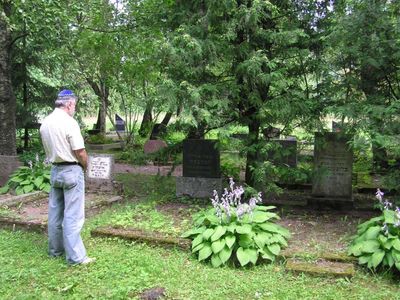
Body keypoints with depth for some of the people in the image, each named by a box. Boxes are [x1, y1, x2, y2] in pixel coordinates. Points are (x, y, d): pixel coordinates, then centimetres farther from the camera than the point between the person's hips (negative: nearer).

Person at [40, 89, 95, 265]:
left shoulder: (45, 123, 5)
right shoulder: (69, 122, -18)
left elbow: (48, 149, 11)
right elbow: (80, 152, -17)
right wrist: (85, 166, 1)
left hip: (55, 170, 8)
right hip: (72, 171, -8)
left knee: (55, 212, 15)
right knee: (72, 215, -4)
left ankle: (55, 250, 26)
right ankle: (75, 256, 1)